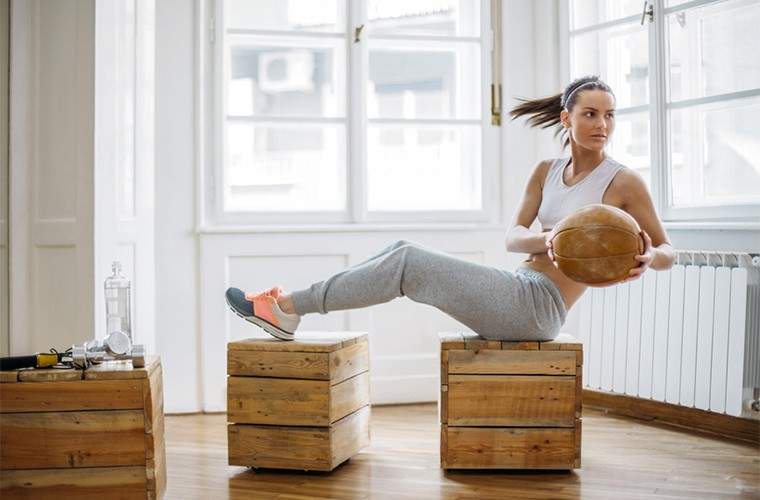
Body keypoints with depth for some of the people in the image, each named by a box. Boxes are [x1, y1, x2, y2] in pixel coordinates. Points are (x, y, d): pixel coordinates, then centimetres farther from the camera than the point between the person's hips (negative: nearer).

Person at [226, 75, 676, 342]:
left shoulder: (624, 183, -5)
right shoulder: (547, 172, 12)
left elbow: (667, 251, -1)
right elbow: (513, 236, 3)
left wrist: (644, 260, -25)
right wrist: (546, 240, -20)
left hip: (538, 308, -7)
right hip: (518, 292, 7)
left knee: (410, 263, -16)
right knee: (405, 253, -4)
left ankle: (287, 306, -11)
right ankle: (292, 307, -2)